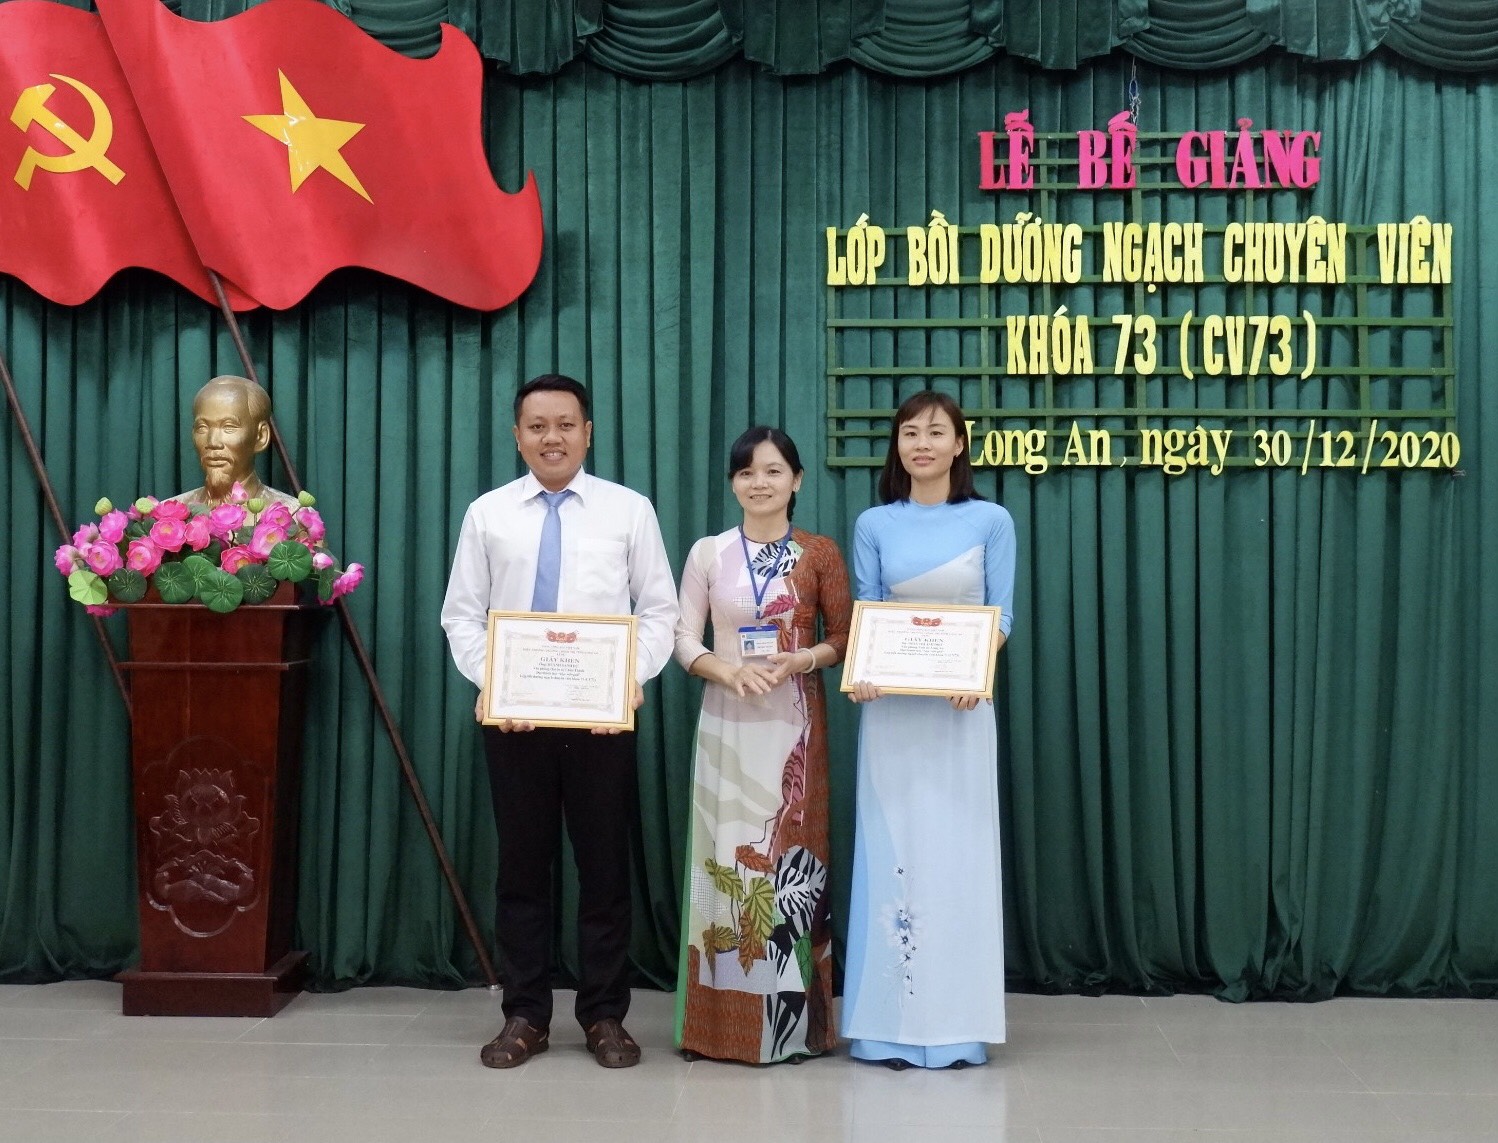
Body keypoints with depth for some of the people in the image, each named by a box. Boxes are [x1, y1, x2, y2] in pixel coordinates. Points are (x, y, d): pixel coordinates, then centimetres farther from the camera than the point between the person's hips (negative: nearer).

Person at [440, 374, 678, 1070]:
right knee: (522, 864, 8)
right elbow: (462, 616, 6)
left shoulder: (629, 510, 3)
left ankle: (605, 1015, 17)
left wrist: (632, 678, -13)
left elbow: (659, 611, 2)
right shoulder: (487, 514, 6)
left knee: (604, 863, 5)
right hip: (511, 715, 1)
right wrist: (489, 681, -10)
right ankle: (525, 1016, 18)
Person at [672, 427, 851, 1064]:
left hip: (793, 722, -1)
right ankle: (720, 1022, 8)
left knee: (790, 855, 0)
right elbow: (684, 639, 4)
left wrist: (801, 660, -14)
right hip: (726, 721, 1)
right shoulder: (708, 553, 6)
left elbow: (844, 637, 5)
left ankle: (793, 1021, 8)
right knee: (725, 856, 0)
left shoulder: (819, 553, 4)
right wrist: (727, 670, -15)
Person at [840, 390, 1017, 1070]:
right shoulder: (874, 525, 6)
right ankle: (889, 1025, 11)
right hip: (892, 709, 1)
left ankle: (954, 1025, 12)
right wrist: (860, 671, -15)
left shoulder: (990, 522, 3)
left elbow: (1002, 615, 1)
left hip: (962, 708, -1)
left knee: (958, 852, 2)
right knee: (891, 852, 2)